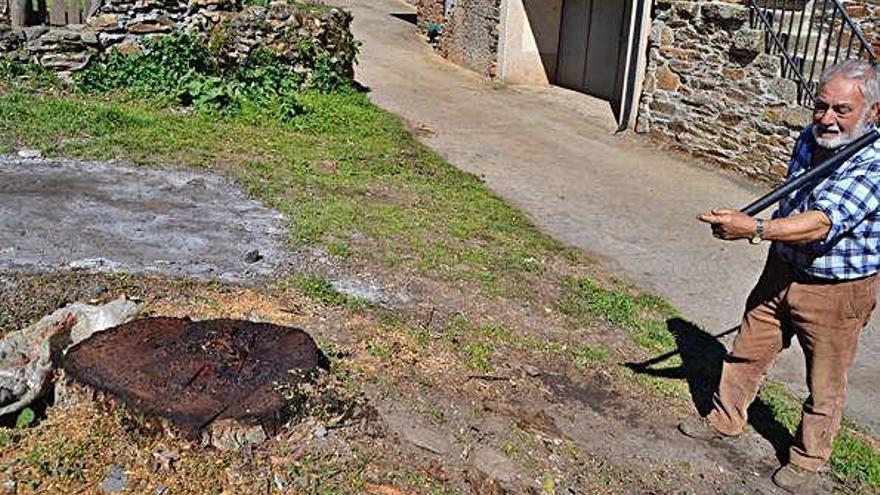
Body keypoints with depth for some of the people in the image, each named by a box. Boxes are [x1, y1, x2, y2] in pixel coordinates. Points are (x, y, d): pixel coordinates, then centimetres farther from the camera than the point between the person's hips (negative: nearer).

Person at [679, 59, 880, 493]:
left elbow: (822, 224, -39)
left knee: (825, 384, 11)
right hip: (782, 270, 7)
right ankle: (725, 420, 39)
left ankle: (807, 458, 32)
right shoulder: (810, 138, -3)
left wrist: (754, 229, -51)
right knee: (748, 350, 18)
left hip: (838, 290, -6)